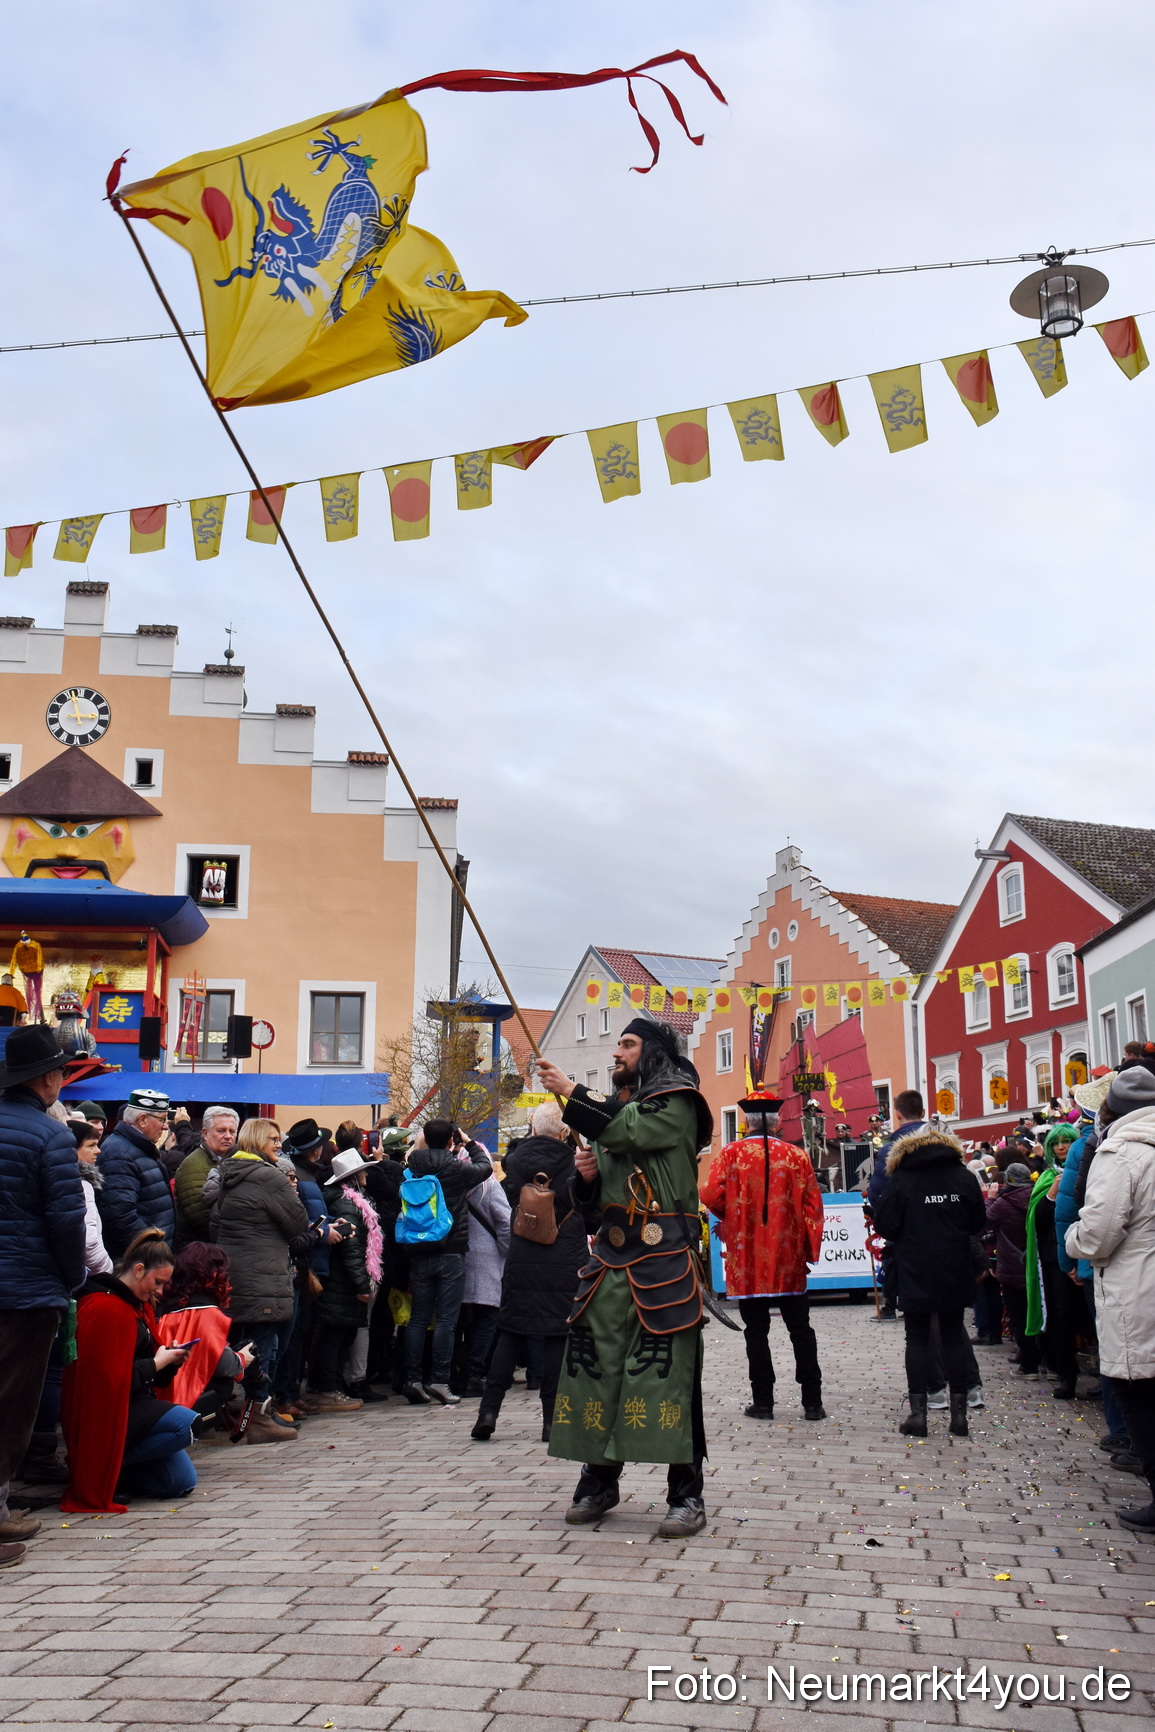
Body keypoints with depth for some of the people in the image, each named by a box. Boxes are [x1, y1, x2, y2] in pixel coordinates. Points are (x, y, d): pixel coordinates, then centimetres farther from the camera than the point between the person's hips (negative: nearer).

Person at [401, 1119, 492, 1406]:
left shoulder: (413, 1170, 1)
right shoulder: (457, 1169, -10)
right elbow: (486, 1166, 7)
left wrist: (417, 1146, 23)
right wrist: (469, 1143, 19)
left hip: (419, 1253, 4)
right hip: (450, 1253, -4)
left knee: (418, 1317, 9)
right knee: (446, 1319, -1)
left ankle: (412, 1379, 10)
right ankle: (439, 1380, -4)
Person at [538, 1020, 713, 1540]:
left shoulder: (677, 1103, -2)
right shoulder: (612, 1106, 19)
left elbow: (630, 1129, -22)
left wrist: (570, 1093, -15)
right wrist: (587, 1174, 0)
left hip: (664, 1257, -7)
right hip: (612, 1255, 7)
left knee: (669, 1369, -7)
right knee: (598, 1363, 6)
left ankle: (686, 1494, 1)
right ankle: (599, 1482, 19)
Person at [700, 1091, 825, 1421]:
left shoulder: (732, 1153, -5)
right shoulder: (796, 1156, 0)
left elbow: (711, 1196, -12)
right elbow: (813, 1206, 0)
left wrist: (731, 1218, 8)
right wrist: (810, 1249, 8)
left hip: (747, 1259, -1)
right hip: (789, 1260, 2)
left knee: (756, 1331, 7)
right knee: (800, 1329, 10)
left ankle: (763, 1402, 8)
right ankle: (812, 1401, 11)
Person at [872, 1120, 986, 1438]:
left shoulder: (899, 1180, -6)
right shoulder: (964, 1177, 0)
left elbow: (884, 1225, -8)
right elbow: (979, 1222, 6)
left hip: (915, 1274, -2)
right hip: (955, 1275, 2)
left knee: (917, 1340, 5)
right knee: (954, 1338, 10)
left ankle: (918, 1412, 3)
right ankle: (959, 1414, 10)